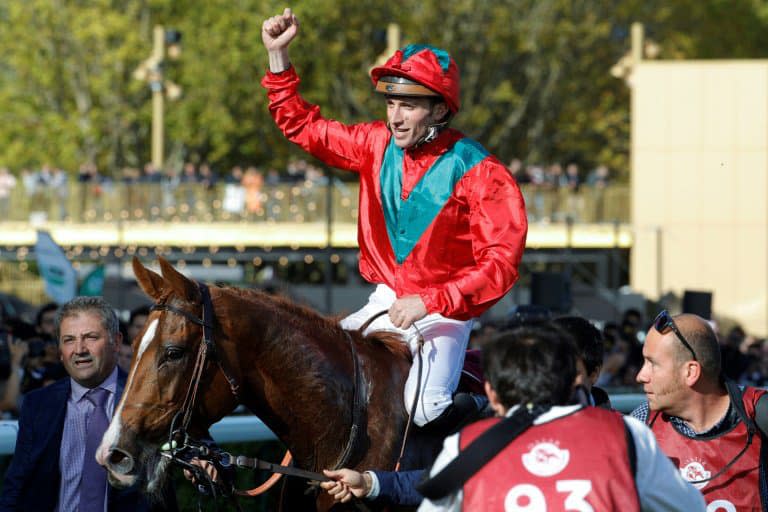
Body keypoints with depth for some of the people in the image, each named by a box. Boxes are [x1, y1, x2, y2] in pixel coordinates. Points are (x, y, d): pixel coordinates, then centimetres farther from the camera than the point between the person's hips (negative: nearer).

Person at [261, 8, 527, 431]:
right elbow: (302, 125, 14)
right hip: (384, 306, 6)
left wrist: (428, 302, -28)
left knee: (425, 410, -28)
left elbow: (501, 263, -21)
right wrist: (278, 54, 4)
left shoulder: (478, 173, -16)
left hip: (443, 314, -6)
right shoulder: (378, 145, 2)